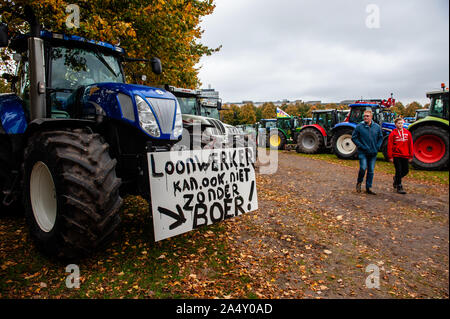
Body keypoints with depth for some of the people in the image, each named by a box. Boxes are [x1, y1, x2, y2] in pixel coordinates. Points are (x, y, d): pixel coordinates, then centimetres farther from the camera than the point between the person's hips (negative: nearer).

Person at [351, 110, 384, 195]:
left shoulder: (377, 127, 5)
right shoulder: (359, 126, -5)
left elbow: (380, 137, 15)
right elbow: (354, 138, -2)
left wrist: (377, 147, 2)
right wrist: (361, 146, -11)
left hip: (373, 153, 4)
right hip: (363, 152, -3)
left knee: (371, 171, 7)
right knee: (363, 168, -16)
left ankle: (368, 188, 18)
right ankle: (359, 182, 11)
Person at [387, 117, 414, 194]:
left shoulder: (407, 133, 6)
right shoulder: (393, 133, -4)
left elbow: (410, 145, 9)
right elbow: (390, 146, -5)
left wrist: (411, 156, 7)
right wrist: (390, 157, -8)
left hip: (405, 156, 4)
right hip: (396, 156, -4)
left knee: (406, 170, 8)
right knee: (398, 171, -3)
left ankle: (396, 178, 35)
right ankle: (399, 187, 7)